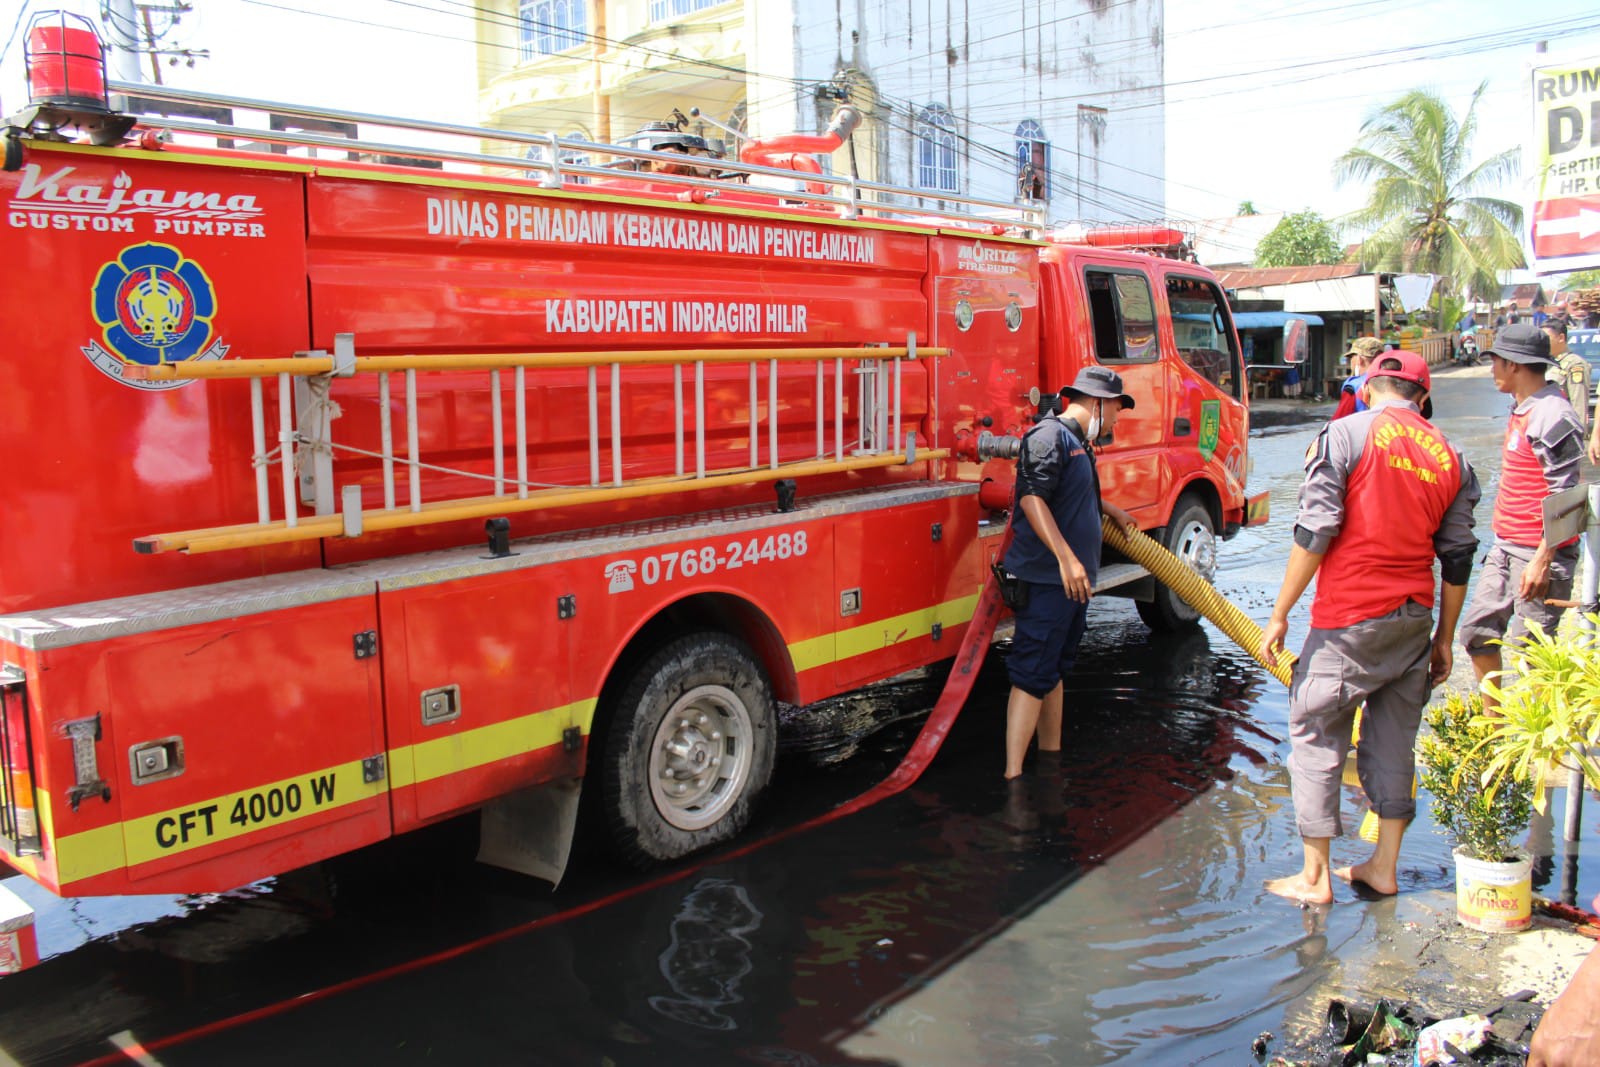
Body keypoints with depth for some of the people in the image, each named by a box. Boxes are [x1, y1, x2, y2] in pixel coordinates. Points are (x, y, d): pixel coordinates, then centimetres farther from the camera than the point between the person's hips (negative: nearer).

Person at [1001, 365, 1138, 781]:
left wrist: (1114, 512, 54)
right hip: (1046, 578, -10)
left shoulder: (1079, 443, 19)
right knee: (1033, 676, -11)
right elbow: (1032, 498, -25)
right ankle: (1013, 777, -11)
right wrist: (1065, 558, -30)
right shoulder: (1049, 436, -13)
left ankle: (1051, 754, 31)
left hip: (1073, 581, 10)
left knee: (1055, 671, 18)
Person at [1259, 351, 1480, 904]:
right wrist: (1444, 639, 20)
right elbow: (1457, 559, 11)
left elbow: (1315, 532, -13)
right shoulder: (1450, 458, 9)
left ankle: (1315, 875, 10)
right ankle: (1383, 865, 26)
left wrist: (1280, 614, -8)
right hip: (1415, 619, 6)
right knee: (1394, 739, 16)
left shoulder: (1346, 434, -6)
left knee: (1316, 734, 5)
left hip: (1350, 617, -5)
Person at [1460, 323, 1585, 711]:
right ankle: (1492, 716, 25)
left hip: (1539, 552, -10)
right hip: (1506, 545, 10)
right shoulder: (1521, 409, 12)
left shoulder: (1552, 417, -18)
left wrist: (1542, 561, -22)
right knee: (1477, 630, 13)